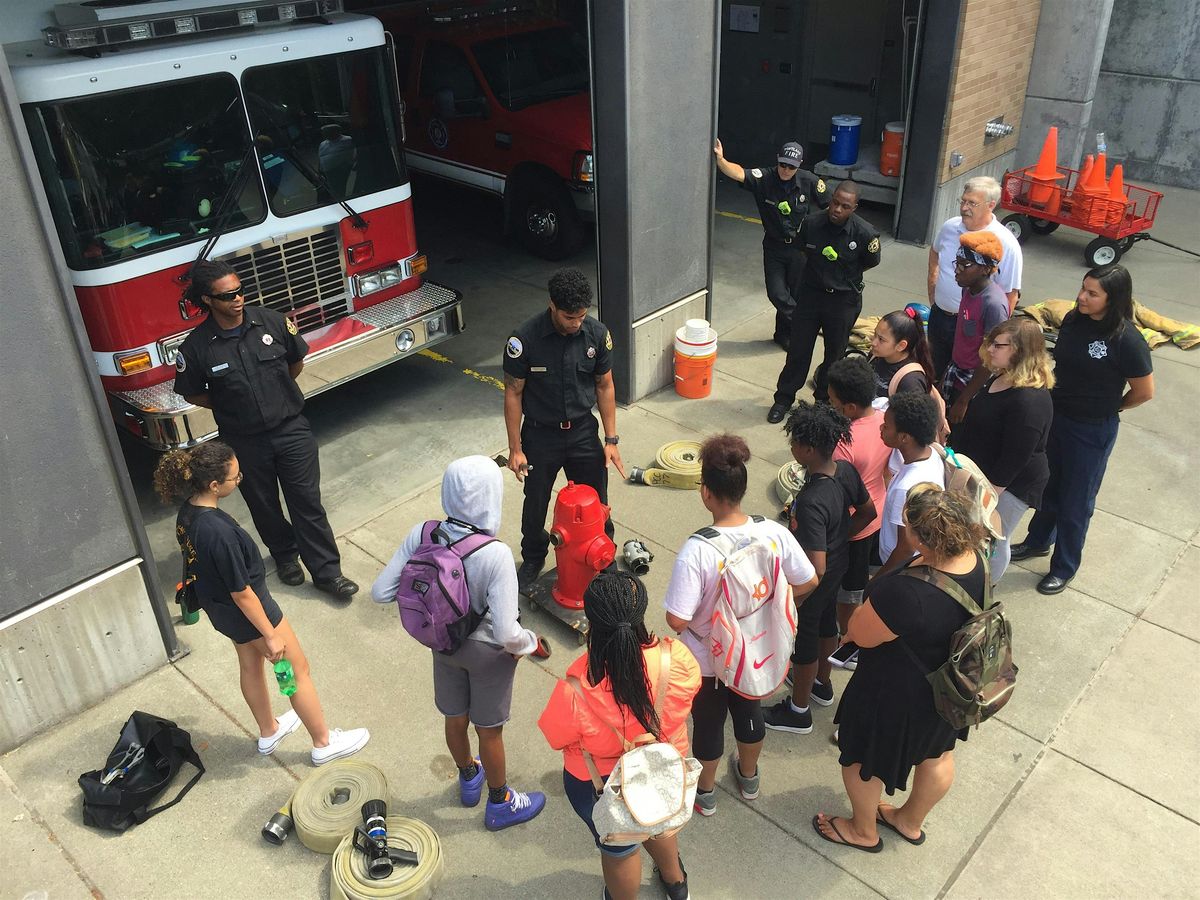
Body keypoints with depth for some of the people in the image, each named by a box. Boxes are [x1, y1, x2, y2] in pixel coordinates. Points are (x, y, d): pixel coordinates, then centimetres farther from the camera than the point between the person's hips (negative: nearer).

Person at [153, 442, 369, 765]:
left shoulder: (187, 512, -11)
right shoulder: (219, 532, -38)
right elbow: (241, 593, -28)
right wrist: (270, 635, -16)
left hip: (219, 610, 9)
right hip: (247, 611, -9)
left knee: (250, 664, 28)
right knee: (298, 669, 11)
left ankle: (269, 732, 51)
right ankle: (323, 743, 28)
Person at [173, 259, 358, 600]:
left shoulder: (272, 321, -9)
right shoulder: (197, 346, -13)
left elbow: (296, 362, 9)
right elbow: (192, 393, 2)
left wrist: (276, 393, 9)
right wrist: (231, 406, 0)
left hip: (291, 429, 0)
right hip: (245, 441, 0)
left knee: (308, 502, 3)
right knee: (264, 506, 17)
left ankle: (327, 571, 13)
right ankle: (285, 555, 41)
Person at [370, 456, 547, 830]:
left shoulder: (421, 535, -22)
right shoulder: (496, 555, -35)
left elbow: (381, 591, -14)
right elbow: (506, 633, -32)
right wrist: (531, 643, -10)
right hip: (488, 652, -4)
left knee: (455, 719, 29)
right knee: (489, 730, 20)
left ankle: (468, 779, 58)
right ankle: (500, 804, 45)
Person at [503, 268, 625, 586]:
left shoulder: (597, 334, -13)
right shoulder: (524, 339, -22)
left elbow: (604, 386, -1)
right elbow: (513, 393, -12)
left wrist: (611, 440, -2)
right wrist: (515, 449, -10)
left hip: (583, 431, 2)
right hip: (540, 435, -2)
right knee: (535, 503, 15)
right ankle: (533, 558, 41)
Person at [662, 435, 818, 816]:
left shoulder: (696, 550, -34)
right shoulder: (774, 533, -21)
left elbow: (676, 620, -31)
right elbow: (807, 583, -8)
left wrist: (691, 623, -8)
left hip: (707, 659, -4)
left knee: (708, 721, 22)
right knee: (749, 710, 30)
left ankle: (705, 791, 48)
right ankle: (748, 777, 56)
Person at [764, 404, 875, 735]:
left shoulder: (811, 502, -40)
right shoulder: (846, 471, -15)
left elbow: (815, 569, -38)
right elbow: (867, 512, 3)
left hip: (813, 582, -8)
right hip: (840, 563, 8)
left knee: (803, 637, 15)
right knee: (826, 622, 30)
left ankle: (798, 711, 39)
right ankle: (822, 683, 57)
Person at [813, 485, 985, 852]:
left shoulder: (909, 594, -44)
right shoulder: (975, 561, -19)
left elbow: (861, 634, -25)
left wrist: (872, 597, -9)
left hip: (898, 695, -7)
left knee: (862, 759, 22)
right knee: (937, 754, 31)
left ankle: (863, 831, 49)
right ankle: (911, 821, 58)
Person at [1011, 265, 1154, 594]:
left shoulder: (1127, 341, -24)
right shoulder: (1073, 320, -7)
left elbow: (1144, 392, -11)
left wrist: (1108, 407, 3)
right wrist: (1059, 401, 7)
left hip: (1092, 431, -6)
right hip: (1055, 416, 6)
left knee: (1075, 501, 11)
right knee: (1049, 486, 25)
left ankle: (1064, 567, 31)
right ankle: (1038, 541, 48)